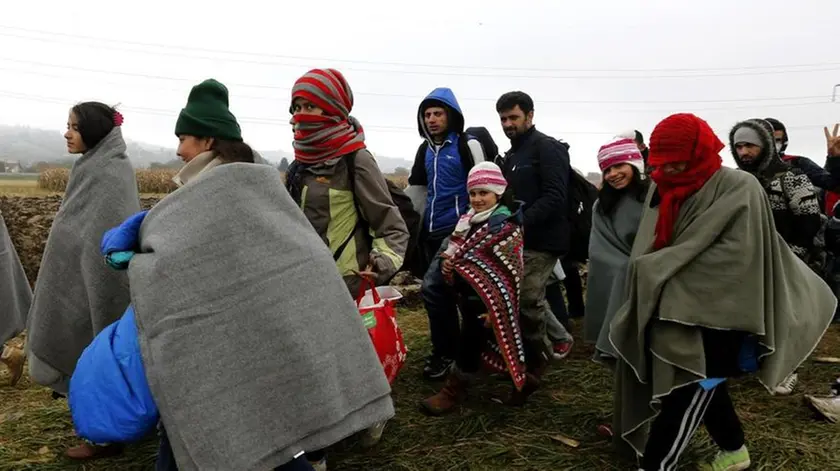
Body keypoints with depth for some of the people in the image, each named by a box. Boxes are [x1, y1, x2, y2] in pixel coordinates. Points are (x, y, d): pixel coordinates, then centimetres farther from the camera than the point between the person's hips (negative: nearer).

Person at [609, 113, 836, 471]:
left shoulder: (738, 189, -12)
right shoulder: (663, 189, 7)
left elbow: (733, 257, -19)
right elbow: (647, 249, 9)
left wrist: (658, 271, -18)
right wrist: (648, 272, -13)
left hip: (713, 315, -7)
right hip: (669, 310, 7)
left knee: (686, 394, -5)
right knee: (701, 387, 17)